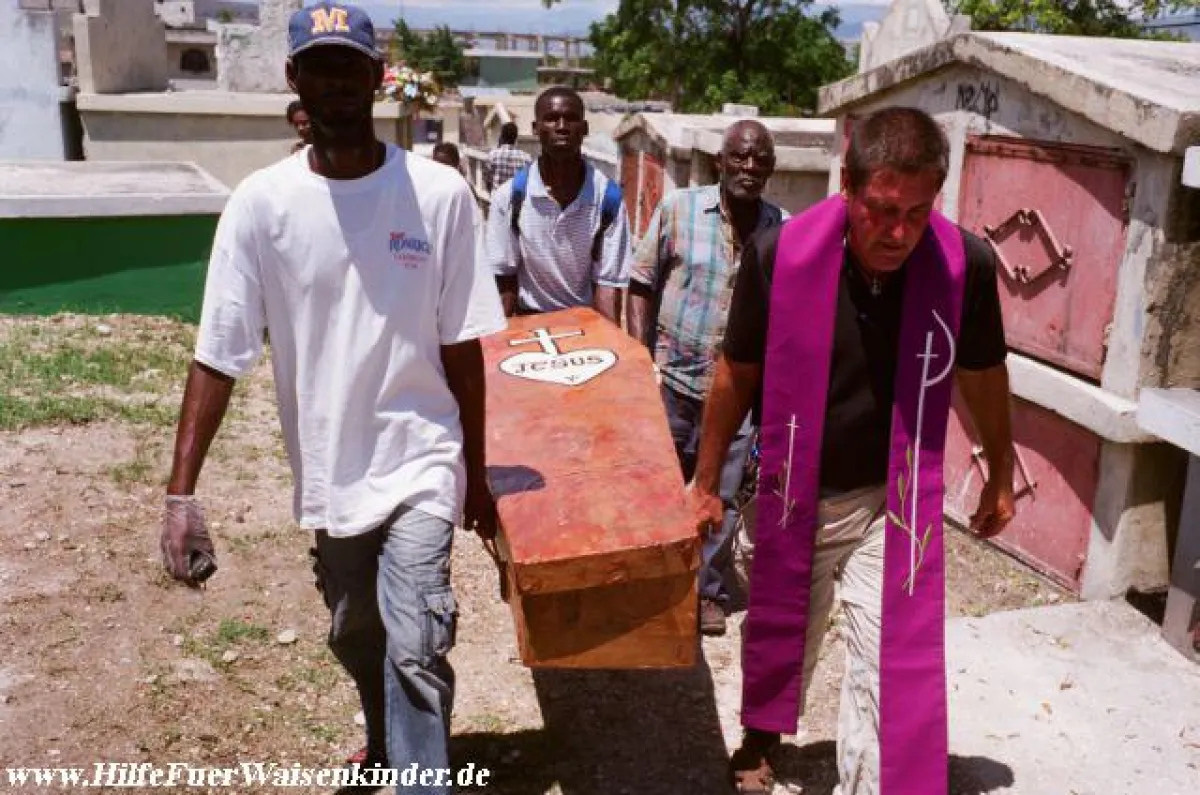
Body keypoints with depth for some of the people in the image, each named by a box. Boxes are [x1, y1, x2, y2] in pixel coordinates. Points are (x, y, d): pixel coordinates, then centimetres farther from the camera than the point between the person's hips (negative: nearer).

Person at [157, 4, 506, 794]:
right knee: (355, 637, 22)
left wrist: (476, 475, 2)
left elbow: (460, 347, -5)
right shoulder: (261, 202, -10)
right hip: (328, 470, 3)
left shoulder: (440, 194, -11)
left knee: (416, 647, -12)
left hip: (419, 462, -2)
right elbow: (218, 353, -9)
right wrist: (181, 491, -14)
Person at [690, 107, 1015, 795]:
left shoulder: (964, 264, -18)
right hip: (794, 495, 1)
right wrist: (707, 481, 3)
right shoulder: (781, 254, -22)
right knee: (782, 640, 21)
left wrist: (1001, 477, 14)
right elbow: (737, 375, -6)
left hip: (895, 500, 0)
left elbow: (983, 375, 2)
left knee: (892, 662, -4)